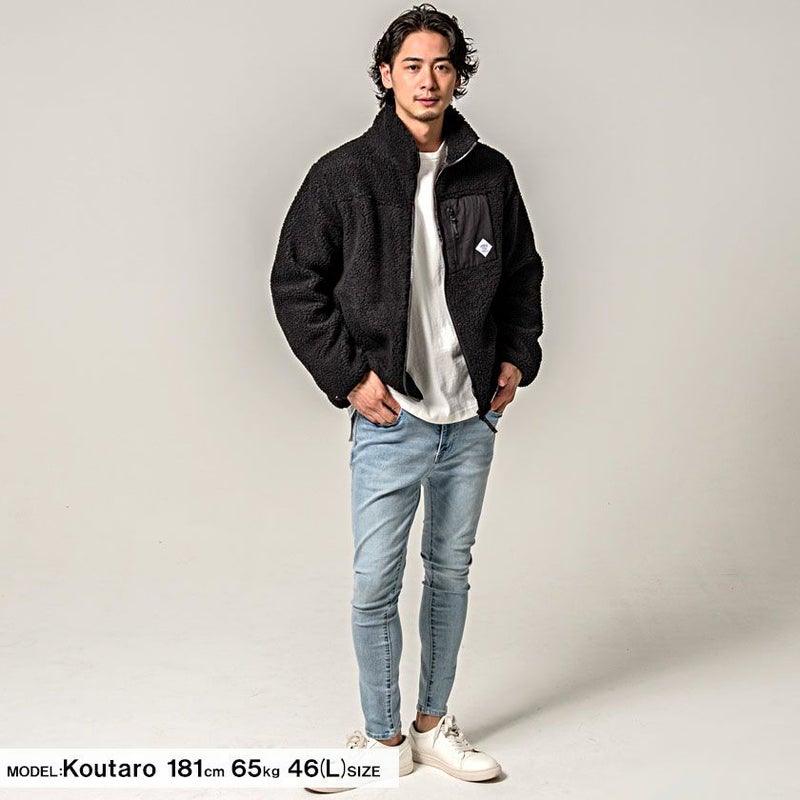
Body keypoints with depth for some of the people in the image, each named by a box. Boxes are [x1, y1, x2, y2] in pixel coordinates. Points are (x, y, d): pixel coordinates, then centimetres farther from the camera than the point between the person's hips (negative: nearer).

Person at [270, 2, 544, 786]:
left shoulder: (490, 173, 5)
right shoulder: (344, 175, -6)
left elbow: (523, 274, 17)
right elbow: (295, 284, -3)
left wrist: (517, 357, 6)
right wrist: (348, 376, -9)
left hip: (472, 418, 4)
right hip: (389, 418, -4)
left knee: (450, 572, 14)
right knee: (376, 585, 1)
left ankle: (434, 723, 31)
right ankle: (384, 736, 22)